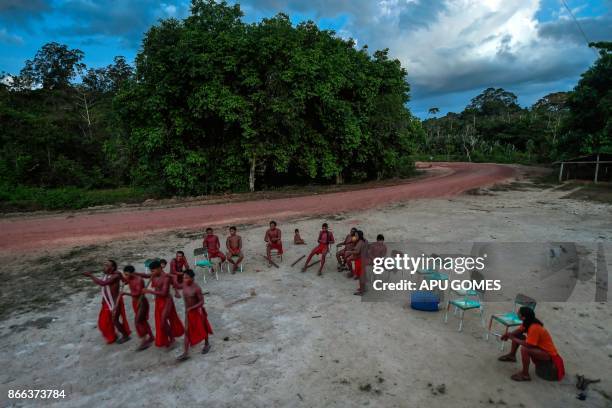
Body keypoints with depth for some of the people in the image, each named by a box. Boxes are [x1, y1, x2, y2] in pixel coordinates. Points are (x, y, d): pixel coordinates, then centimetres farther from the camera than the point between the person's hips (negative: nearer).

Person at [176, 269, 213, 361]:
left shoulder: (196, 288, -26)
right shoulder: (184, 285, -8)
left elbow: (202, 302, -24)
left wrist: (191, 308, -29)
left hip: (197, 311, -5)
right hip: (188, 312, 6)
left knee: (202, 329, 14)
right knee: (187, 331, 7)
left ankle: (207, 344, 38)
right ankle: (185, 353, 13)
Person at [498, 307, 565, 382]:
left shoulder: (534, 328, -32)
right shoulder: (528, 323, -5)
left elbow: (527, 345, -31)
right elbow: (518, 331, 8)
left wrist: (513, 339, -19)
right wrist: (509, 335, -11)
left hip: (548, 354, -9)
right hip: (540, 347, 9)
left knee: (524, 349, -35)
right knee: (516, 336, 9)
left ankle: (525, 374, -19)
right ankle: (512, 355, 26)